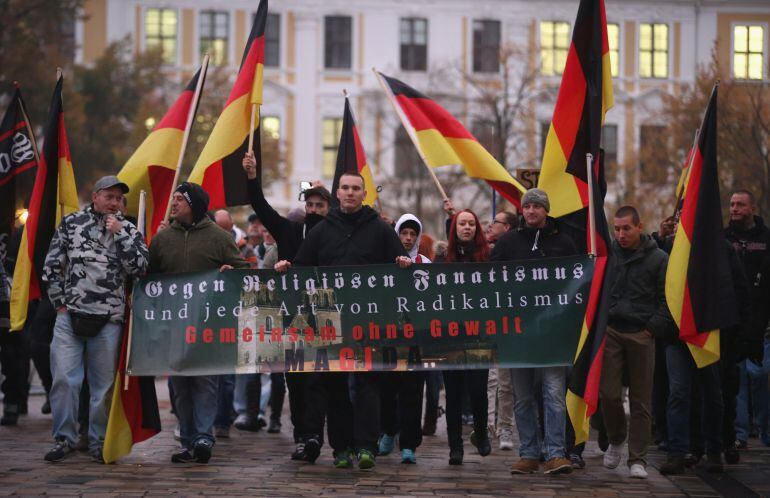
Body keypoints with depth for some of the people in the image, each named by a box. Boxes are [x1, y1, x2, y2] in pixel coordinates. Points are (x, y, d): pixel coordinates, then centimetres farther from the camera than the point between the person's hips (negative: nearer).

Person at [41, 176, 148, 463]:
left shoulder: (129, 231, 7)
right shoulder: (71, 223, 6)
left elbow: (139, 268, -6)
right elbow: (52, 266, 9)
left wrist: (119, 234, -9)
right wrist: (60, 303, 4)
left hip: (108, 320, 0)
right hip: (69, 316, 0)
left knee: (104, 383, 3)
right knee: (63, 378, -4)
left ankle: (99, 441, 15)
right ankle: (64, 438, 8)